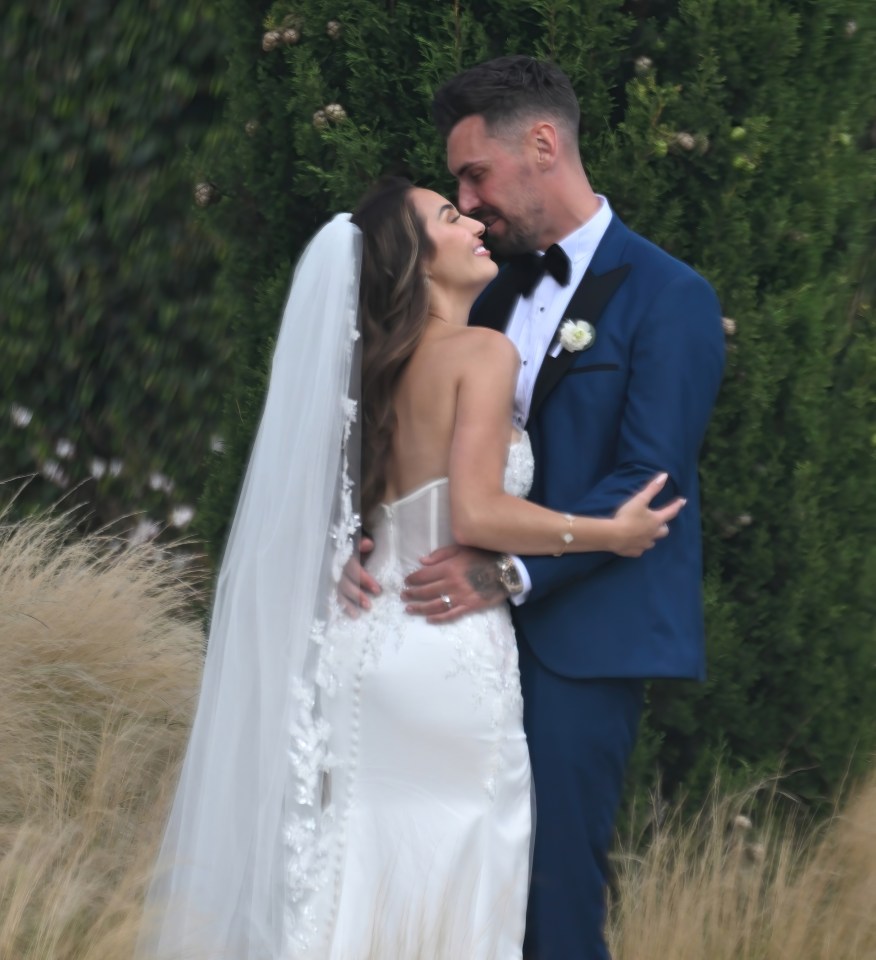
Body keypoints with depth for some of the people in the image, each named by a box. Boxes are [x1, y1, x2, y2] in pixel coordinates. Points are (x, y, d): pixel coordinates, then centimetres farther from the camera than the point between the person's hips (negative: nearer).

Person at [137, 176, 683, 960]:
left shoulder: (383, 369, 15)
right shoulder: (483, 352, -7)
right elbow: (477, 513, -17)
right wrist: (609, 534, -8)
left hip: (372, 648, 8)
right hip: (451, 658, -8)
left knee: (368, 884, 8)